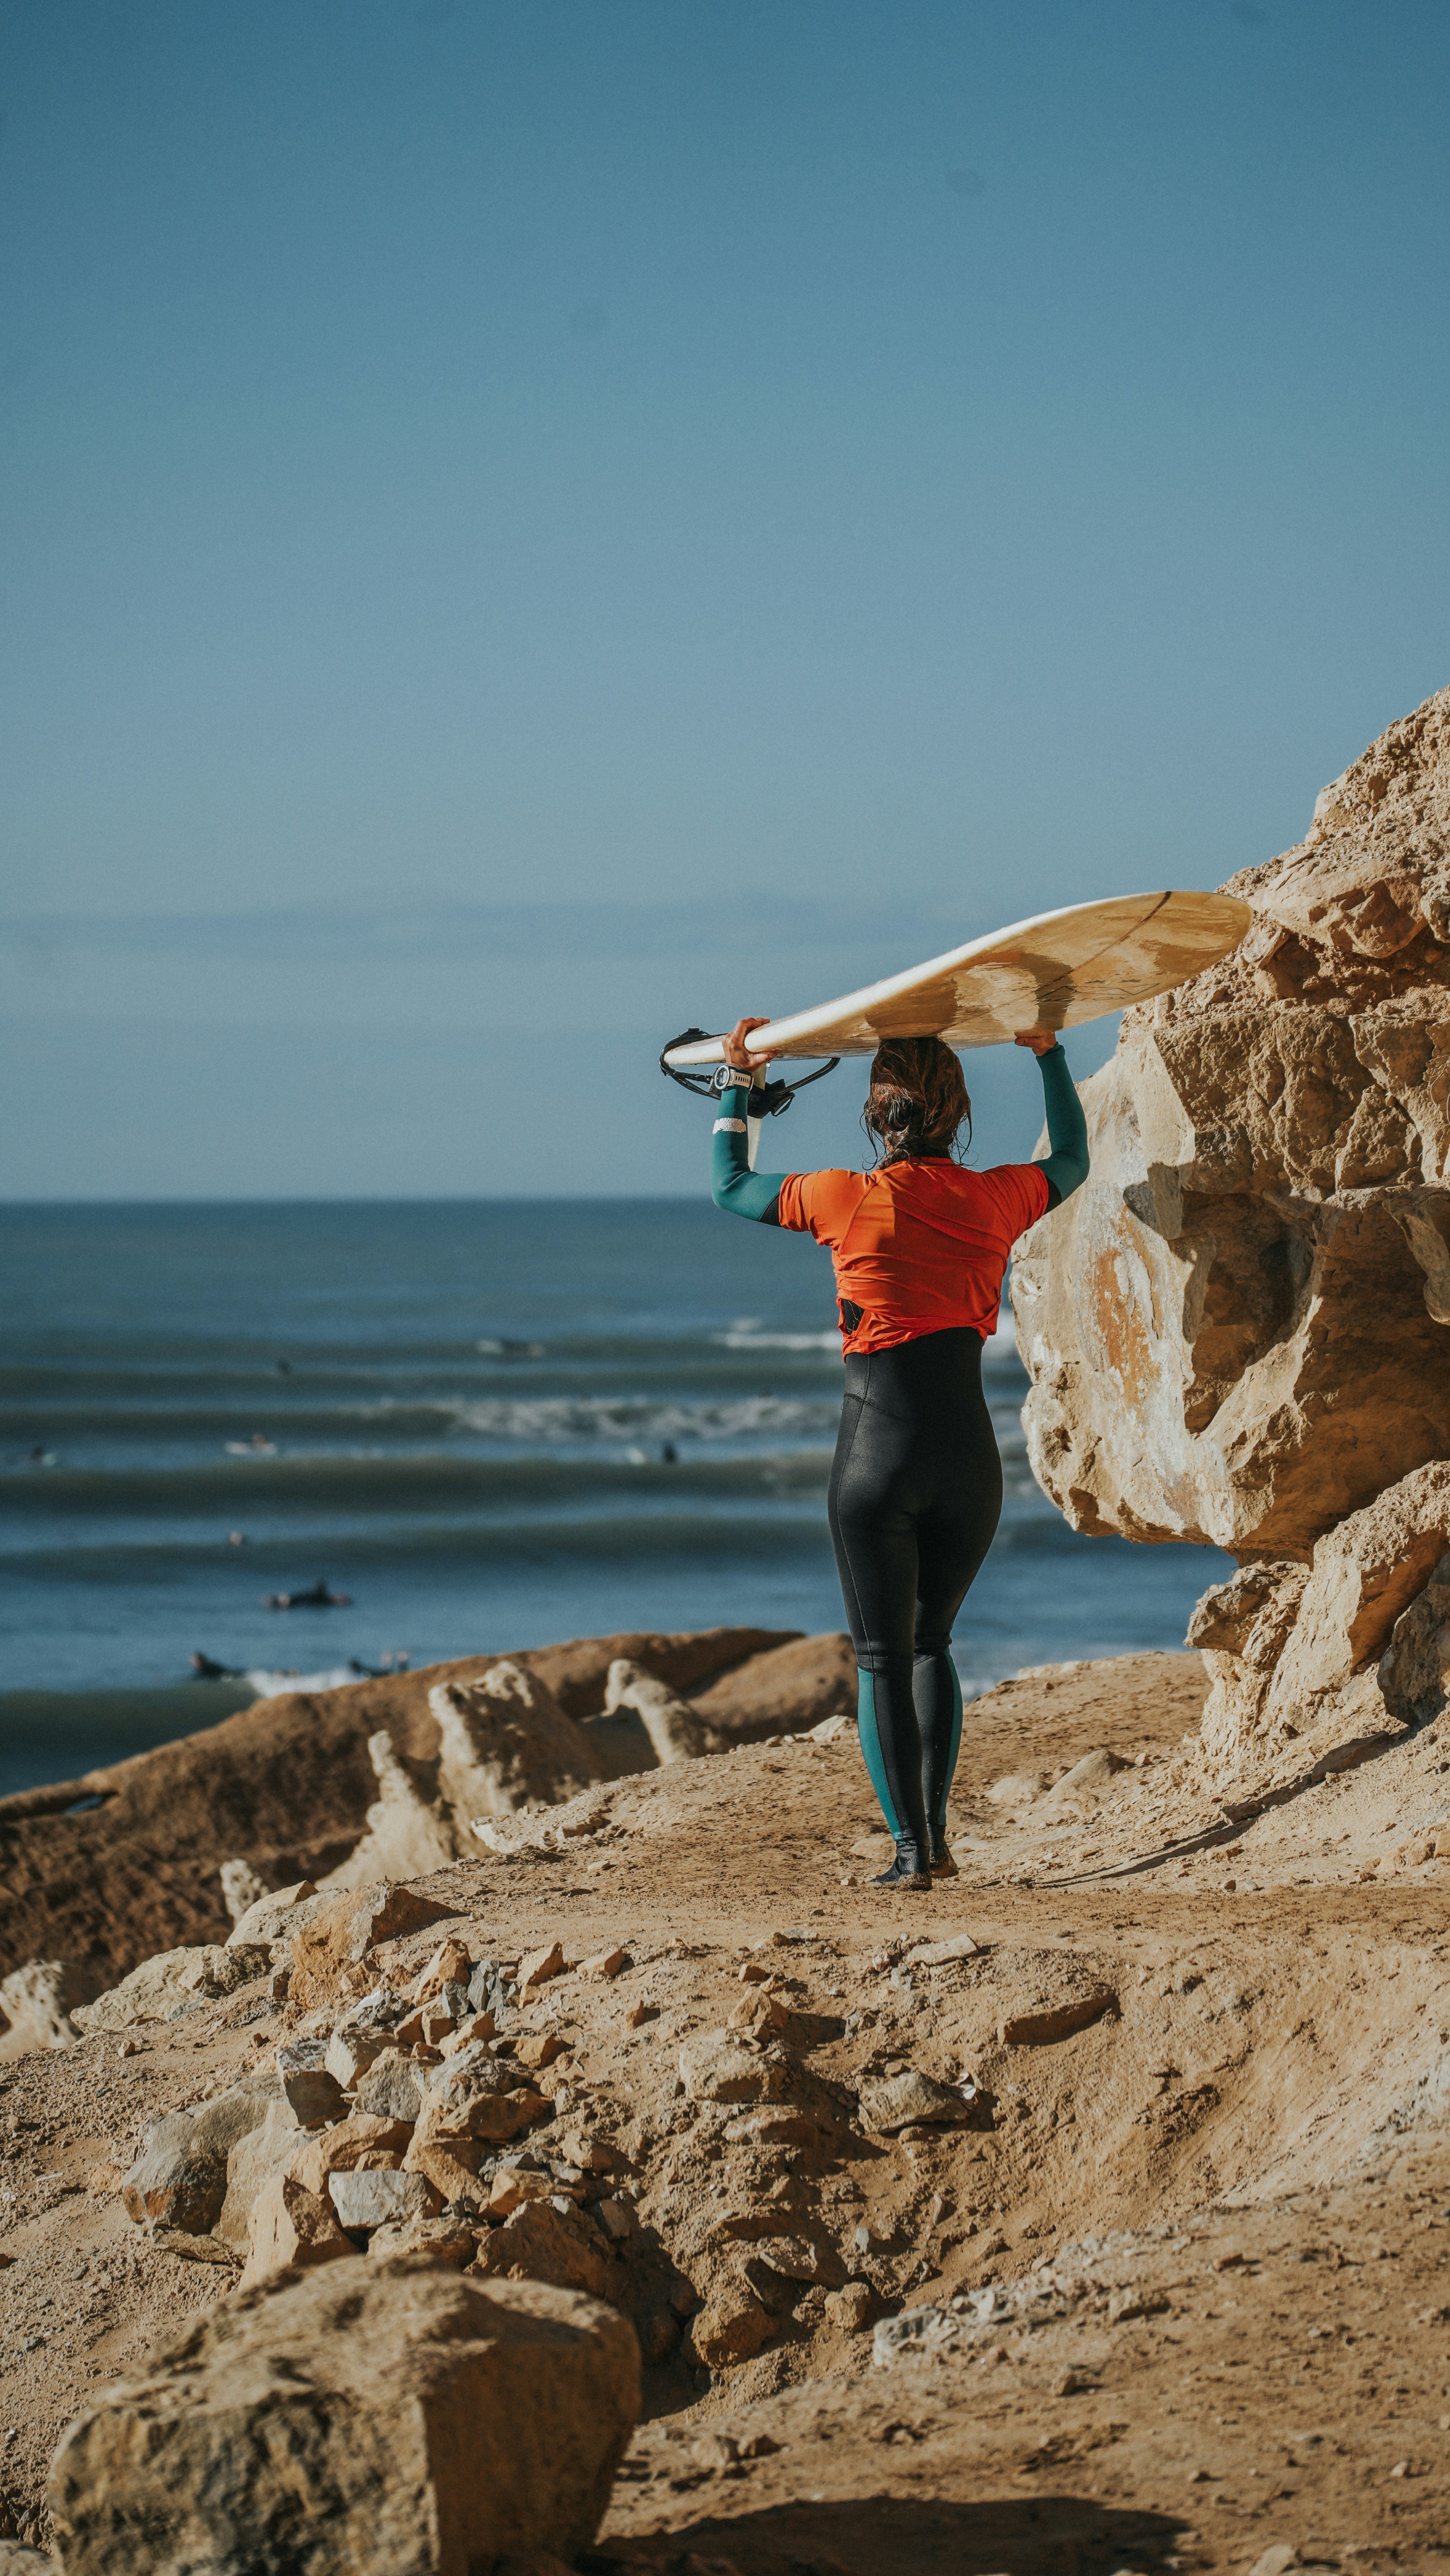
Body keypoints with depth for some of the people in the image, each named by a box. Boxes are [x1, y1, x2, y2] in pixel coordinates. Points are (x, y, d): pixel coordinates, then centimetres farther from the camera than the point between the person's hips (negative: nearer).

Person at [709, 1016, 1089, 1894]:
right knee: (932, 1641, 20)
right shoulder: (997, 1200, 2)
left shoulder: (847, 1200, -7)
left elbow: (729, 1186, 11)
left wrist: (738, 1080, 21)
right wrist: (1050, 1054, 33)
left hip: (881, 1449, -3)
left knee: (883, 1656, 5)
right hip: (970, 1451, 4)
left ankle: (911, 1850, -1)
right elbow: (1073, 1163, 26)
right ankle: (936, 1835, 13)